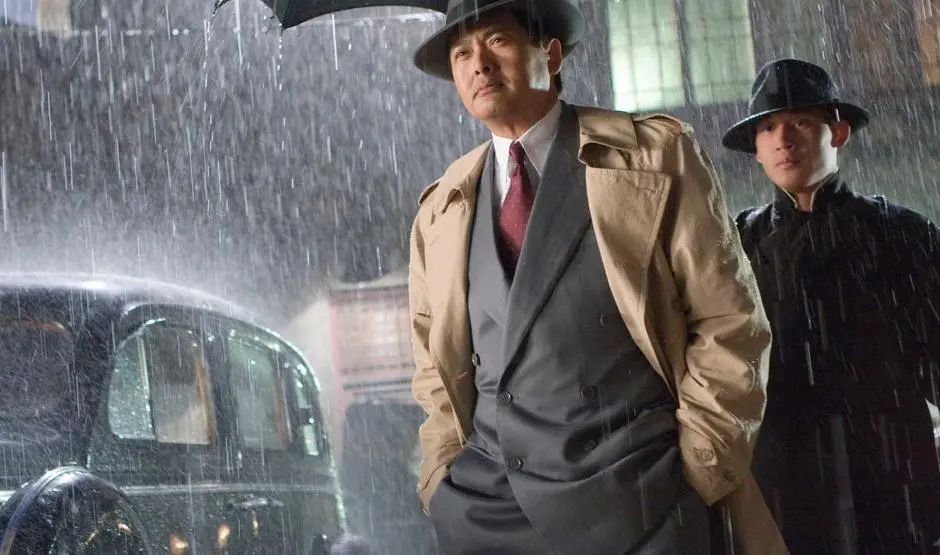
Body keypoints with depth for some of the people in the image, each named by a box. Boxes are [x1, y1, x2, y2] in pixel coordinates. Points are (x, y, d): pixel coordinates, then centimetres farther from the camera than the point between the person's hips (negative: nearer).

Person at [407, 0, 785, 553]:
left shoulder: (656, 155, 1)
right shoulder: (440, 210, 13)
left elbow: (728, 323, -1)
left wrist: (693, 472, -6)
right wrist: (449, 475, 7)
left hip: (633, 495, -3)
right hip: (485, 501, 3)